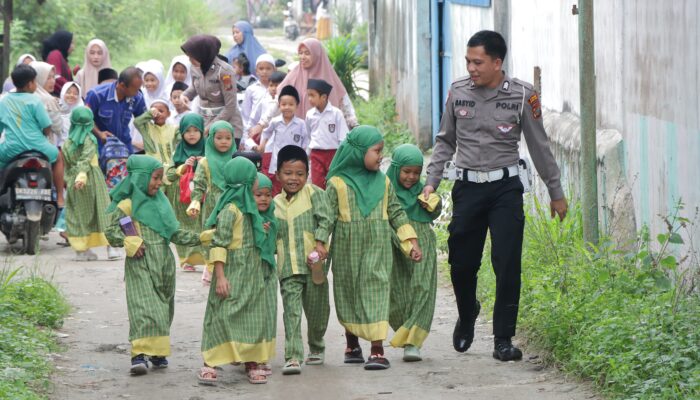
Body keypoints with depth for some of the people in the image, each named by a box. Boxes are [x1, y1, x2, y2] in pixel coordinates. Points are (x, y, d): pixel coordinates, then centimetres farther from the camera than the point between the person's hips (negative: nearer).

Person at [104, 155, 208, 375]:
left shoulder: (161, 203, 14)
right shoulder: (127, 205, -5)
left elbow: (175, 233, 17)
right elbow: (111, 232, -6)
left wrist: (200, 238, 9)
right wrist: (128, 242, -20)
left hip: (164, 263, 7)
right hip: (140, 265, -7)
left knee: (163, 307, 10)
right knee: (144, 307, -15)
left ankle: (158, 351, 19)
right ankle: (139, 353, -19)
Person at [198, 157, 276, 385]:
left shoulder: (249, 207, 14)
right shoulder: (230, 209, -14)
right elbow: (219, 244, -19)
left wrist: (264, 231, 12)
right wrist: (220, 276, -23)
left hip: (253, 276, 9)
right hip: (234, 274, -9)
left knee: (255, 317, 10)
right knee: (224, 316, -10)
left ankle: (252, 363, 16)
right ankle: (209, 364, -9)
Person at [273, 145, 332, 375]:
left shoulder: (313, 193, 2)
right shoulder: (276, 203, 13)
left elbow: (325, 220, -6)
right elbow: (273, 233, 20)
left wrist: (320, 243, -18)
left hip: (313, 263, -2)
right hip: (288, 268, 2)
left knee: (316, 309, 10)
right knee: (292, 311, -9)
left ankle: (316, 347, 34)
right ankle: (293, 357, -15)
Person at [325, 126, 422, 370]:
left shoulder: (383, 182, 5)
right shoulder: (337, 183, -5)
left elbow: (396, 213, 11)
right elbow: (327, 217, -5)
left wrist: (411, 242, 7)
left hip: (377, 250, 1)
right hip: (347, 251, -1)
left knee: (376, 292, -9)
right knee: (348, 294, 12)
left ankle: (377, 350, -11)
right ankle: (352, 345, 30)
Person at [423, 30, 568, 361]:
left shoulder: (522, 95, -4)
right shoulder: (458, 92, 2)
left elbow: (539, 145, 5)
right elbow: (445, 141, 13)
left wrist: (556, 192, 10)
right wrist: (432, 181, 3)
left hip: (505, 187, -2)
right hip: (468, 186, 2)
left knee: (507, 265, -7)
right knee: (461, 263, 6)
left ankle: (503, 340, 0)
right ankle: (466, 316, 36)